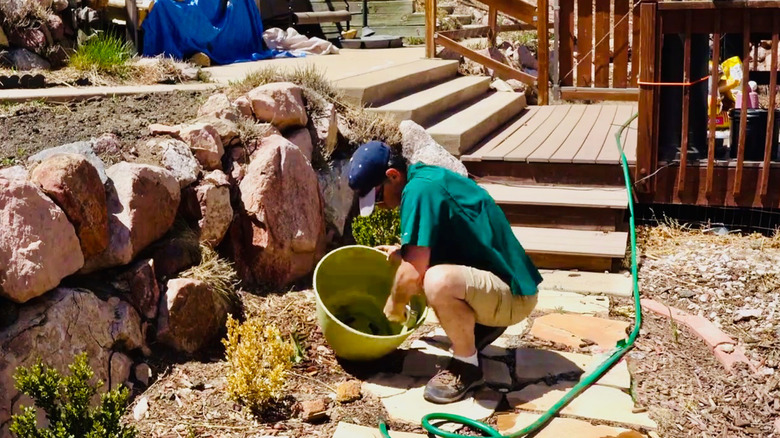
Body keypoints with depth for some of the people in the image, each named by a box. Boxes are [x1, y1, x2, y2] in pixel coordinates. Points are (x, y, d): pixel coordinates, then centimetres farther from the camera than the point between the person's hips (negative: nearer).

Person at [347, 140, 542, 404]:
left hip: (513, 294, -10)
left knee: (438, 282, -36)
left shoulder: (419, 189, -21)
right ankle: (482, 326, 17)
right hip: (494, 276, 10)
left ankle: (467, 365, -10)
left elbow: (413, 274, -24)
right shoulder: (426, 176, 9)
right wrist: (403, 253, 17)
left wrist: (394, 305, -4)